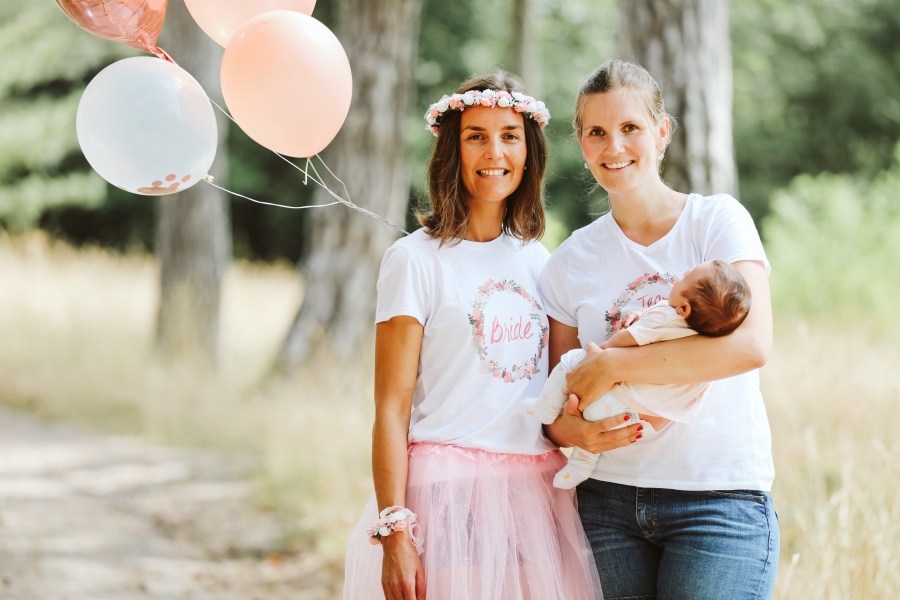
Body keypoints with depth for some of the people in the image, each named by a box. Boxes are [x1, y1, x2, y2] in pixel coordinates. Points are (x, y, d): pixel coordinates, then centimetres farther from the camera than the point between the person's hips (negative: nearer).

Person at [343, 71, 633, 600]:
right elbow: (391, 409, -7)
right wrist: (394, 533, -15)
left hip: (539, 496, 5)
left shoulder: (538, 261, 14)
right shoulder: (416, 260, -2)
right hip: (448, 494, -5)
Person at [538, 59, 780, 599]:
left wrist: (611, 364, -16)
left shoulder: (717, 220, -3)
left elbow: (752, 346, -18)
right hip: (610, 500, 3)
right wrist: (572, 429, -12)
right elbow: (557, 399, 12)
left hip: (720, 499, -3)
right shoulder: (571, 262, 8)